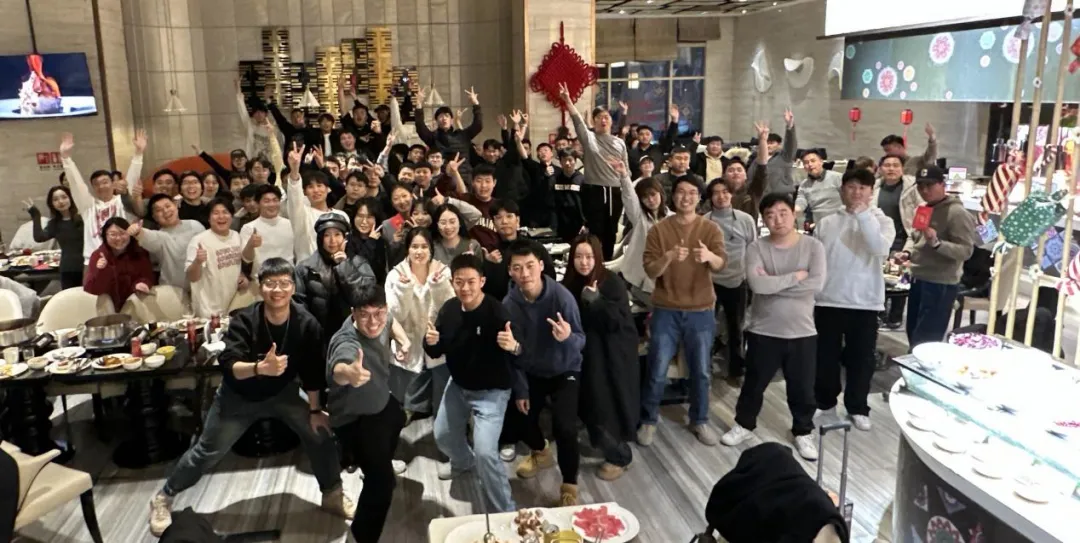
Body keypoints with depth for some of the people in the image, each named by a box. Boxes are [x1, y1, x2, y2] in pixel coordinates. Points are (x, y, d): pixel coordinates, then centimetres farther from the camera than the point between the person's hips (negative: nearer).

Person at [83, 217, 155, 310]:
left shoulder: (140, 253, -2)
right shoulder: (97, 255, -5)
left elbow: (148, 278, -9)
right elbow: (90, 290, -13)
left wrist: (142, 284, -33)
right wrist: (99, 271, -32)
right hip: (108, 306, 0)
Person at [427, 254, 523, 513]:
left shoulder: (497, 313, -29)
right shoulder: (449, 309, -11)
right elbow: (436, 352, -1)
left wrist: (514, 346, -57)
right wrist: (431, 342, -24)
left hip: (490, 391, -6)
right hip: (458, 385, 7)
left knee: (485, 452, -17)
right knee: (443, 436, 23)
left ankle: (504, 511, 4)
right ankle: (464, 461, 58)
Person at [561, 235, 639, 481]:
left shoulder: (612, 283, -17)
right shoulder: (570, 284, -2)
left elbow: (618, 321, -22)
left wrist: (596, 301, -32)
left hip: (614, 355, -6)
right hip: (587, 354, 6)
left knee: (608, 407, 0)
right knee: (591, 405, 16)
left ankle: (619, 456, 19)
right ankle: (604, 442, 38)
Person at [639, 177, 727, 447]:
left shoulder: (710, 228, 0)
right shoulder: (658, 229, -1)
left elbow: (721, 264, -16)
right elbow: (650, 271, -9)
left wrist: (709, 256, -39)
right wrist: (668, 257, -30)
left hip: (701, 311, 1)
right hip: (666, 310, -1)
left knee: (701, 371, 10)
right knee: (657, 371, 3)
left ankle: (700, 421, 27)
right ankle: (649, 420, 20)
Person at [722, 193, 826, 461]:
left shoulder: (813, 246, -5)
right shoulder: (756, 248, -6)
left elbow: (816, 283, -20)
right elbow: (756, 284, -23)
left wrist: (772, 282, -18)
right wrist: (795, 276, -18)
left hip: (802, 332, 0)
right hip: (763, 331, 0)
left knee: (803, 389, 13)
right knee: (754, 384, 15)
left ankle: (803, 432, 34)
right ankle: (744, 424, 36)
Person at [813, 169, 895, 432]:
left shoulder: (882, 221, -1)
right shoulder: (826, 223, 5)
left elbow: (880, 248, -21)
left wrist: (863, 214, -22)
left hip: (865, 302, -1)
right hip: (827, 300, 2)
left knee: (861, 359, 8)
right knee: (825, 357, 10)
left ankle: (857, 408, 22)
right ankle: (826, 403, 27)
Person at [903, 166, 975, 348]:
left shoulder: (957, 213, -14)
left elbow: (966, 251, -20)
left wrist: (936, 242, -34)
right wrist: (908, 253, 8)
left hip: (940, 284, -9)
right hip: (918, 280, 9)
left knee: (924, 343, -9)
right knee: (913, 337, 17)